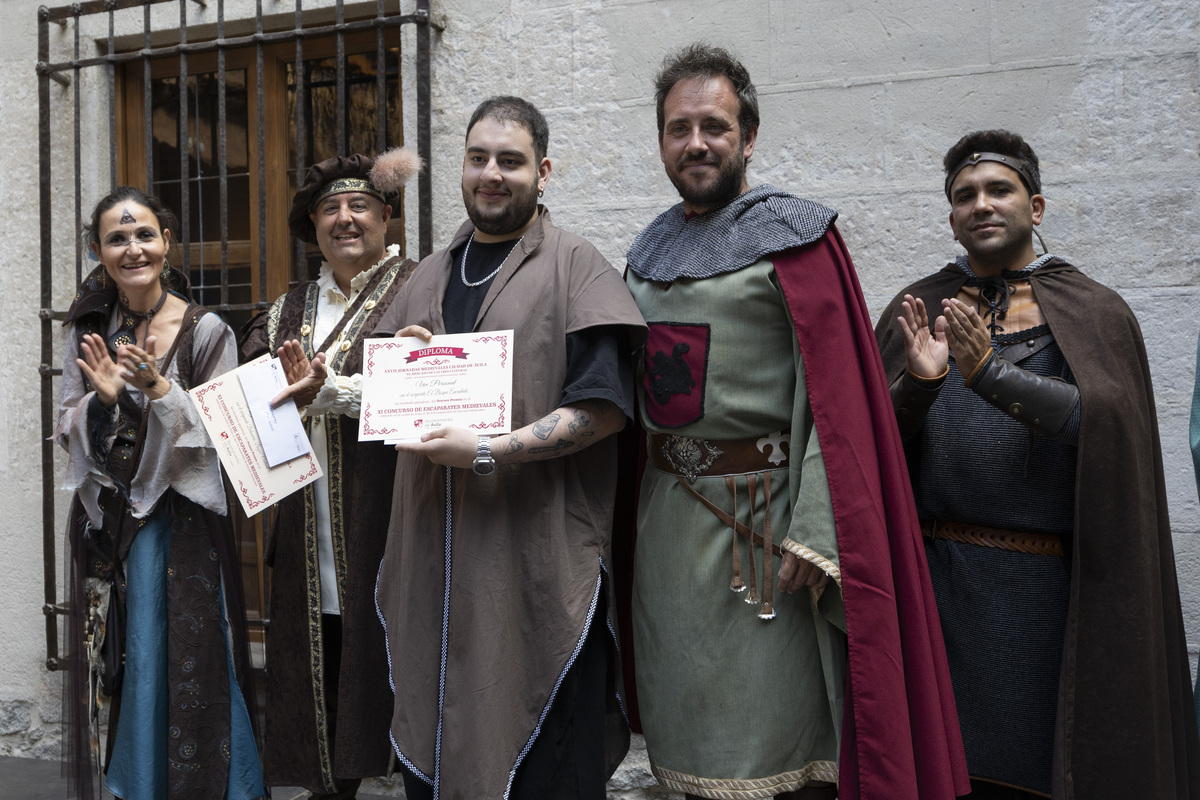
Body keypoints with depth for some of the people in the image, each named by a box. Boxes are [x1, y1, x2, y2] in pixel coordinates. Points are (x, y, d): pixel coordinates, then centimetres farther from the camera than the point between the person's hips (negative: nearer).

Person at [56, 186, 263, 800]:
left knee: (182, 668, 1)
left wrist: (159, 388, -24)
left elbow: (215, 437, -10)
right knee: (117, 668, 12)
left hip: (178, 518, -4)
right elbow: (69, 433, 5)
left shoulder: (206, 331, -8)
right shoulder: (88, 329, 5)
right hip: (104, 519, 4)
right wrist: (100, 399, -16)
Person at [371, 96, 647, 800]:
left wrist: (487, 453, -20)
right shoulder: (432, 277, 16)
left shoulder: (575, 267, -5)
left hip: (538, 561, -5)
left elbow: (604, 408, -13)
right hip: (437, 558, 6)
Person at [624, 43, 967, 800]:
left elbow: (835, 390, -13)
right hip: (667, 508, 6)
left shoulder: (793, 236, -6)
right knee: (689, 721, 14)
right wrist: (633, 499, 12)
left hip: (763, 510, -6)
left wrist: (814, 531, -20)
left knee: (780, 736, 2)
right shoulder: (653, 249, 12)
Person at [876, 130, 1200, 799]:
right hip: (940, 571, 2)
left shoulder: (1093, 312, 3)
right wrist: (919, 383, -20)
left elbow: (1104, 421, -14)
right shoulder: (918, 309, 9)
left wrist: (991, 374, -25)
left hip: (1051, 579, -1)